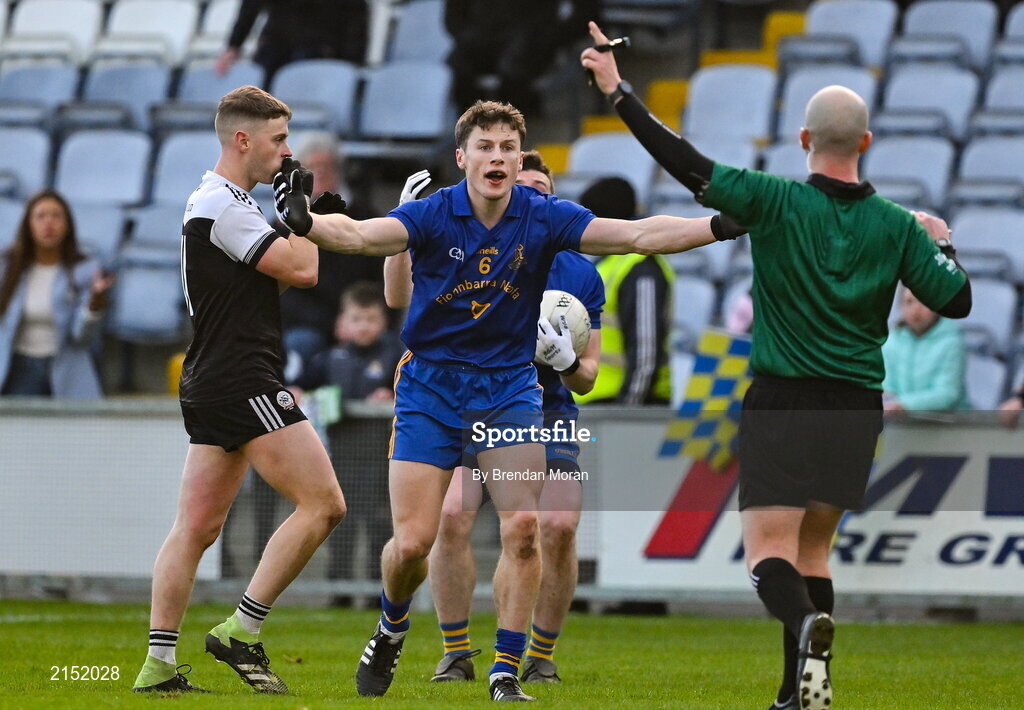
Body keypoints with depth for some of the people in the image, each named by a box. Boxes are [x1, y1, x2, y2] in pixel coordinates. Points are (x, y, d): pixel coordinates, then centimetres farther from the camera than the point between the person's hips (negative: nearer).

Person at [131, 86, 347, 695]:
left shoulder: (223, 202, 19)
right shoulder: (223, 205, -14)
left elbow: (274, 275, 27)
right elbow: (302, 269, -17)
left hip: (211, 386, 11)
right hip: (242, 384, -11)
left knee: (198, 528, 7)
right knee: (323, 504, -10)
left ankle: (159, 664, 5)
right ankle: (242, 632, -8)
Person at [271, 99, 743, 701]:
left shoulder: (543, 217, -7)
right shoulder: (432, 215, -12)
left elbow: (638, 234, -13)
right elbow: (363, 235, -29)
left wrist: (721, 226, -26)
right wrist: (305, 222, -50)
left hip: (510, 386, 1)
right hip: (431, 386, -1)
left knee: (523, 527, -13)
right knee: (411, 543, -6)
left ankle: (506, 675, -2)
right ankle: (392, 630, 28)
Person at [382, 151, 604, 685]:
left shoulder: (581, 275, 3)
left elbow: (586, 379, 4)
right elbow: (401, 297, -10)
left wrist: (566, 361, -19)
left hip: (547, 417, 0)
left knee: (559, 527, -20)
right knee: (451, 517, -22)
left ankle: (541, 657, 1)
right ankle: (456, 655, -6)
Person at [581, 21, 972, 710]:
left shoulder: (776, 202, -9)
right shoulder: (898, 226, 0)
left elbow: (690, 167, -14)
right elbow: (957, 300, 3)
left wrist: (618, 90, -8)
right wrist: (943, 243, 24)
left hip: (782, 401, -4)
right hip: (857, 405, 4)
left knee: (770, 552, -6)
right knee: (813, 548, 16)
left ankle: (807, 626, -37)